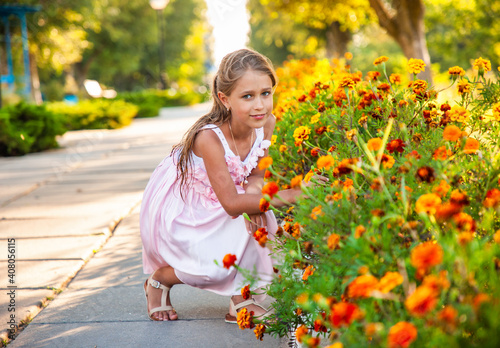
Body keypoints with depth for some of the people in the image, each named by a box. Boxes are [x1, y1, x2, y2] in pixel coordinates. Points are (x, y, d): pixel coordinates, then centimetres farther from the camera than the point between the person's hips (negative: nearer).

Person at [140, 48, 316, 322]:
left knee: (260, 219, -22)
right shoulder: (209, 137, -35)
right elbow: (231, 204, -38)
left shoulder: (266, 124, -16)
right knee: (219, 267, -23)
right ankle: (160, 279, 8)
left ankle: (240, 299, -5)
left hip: (210, 206, 6)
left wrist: (253, 194, -29)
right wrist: (293, 195, -45)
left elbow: (256, 175, -4)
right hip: (176, 211, -6)